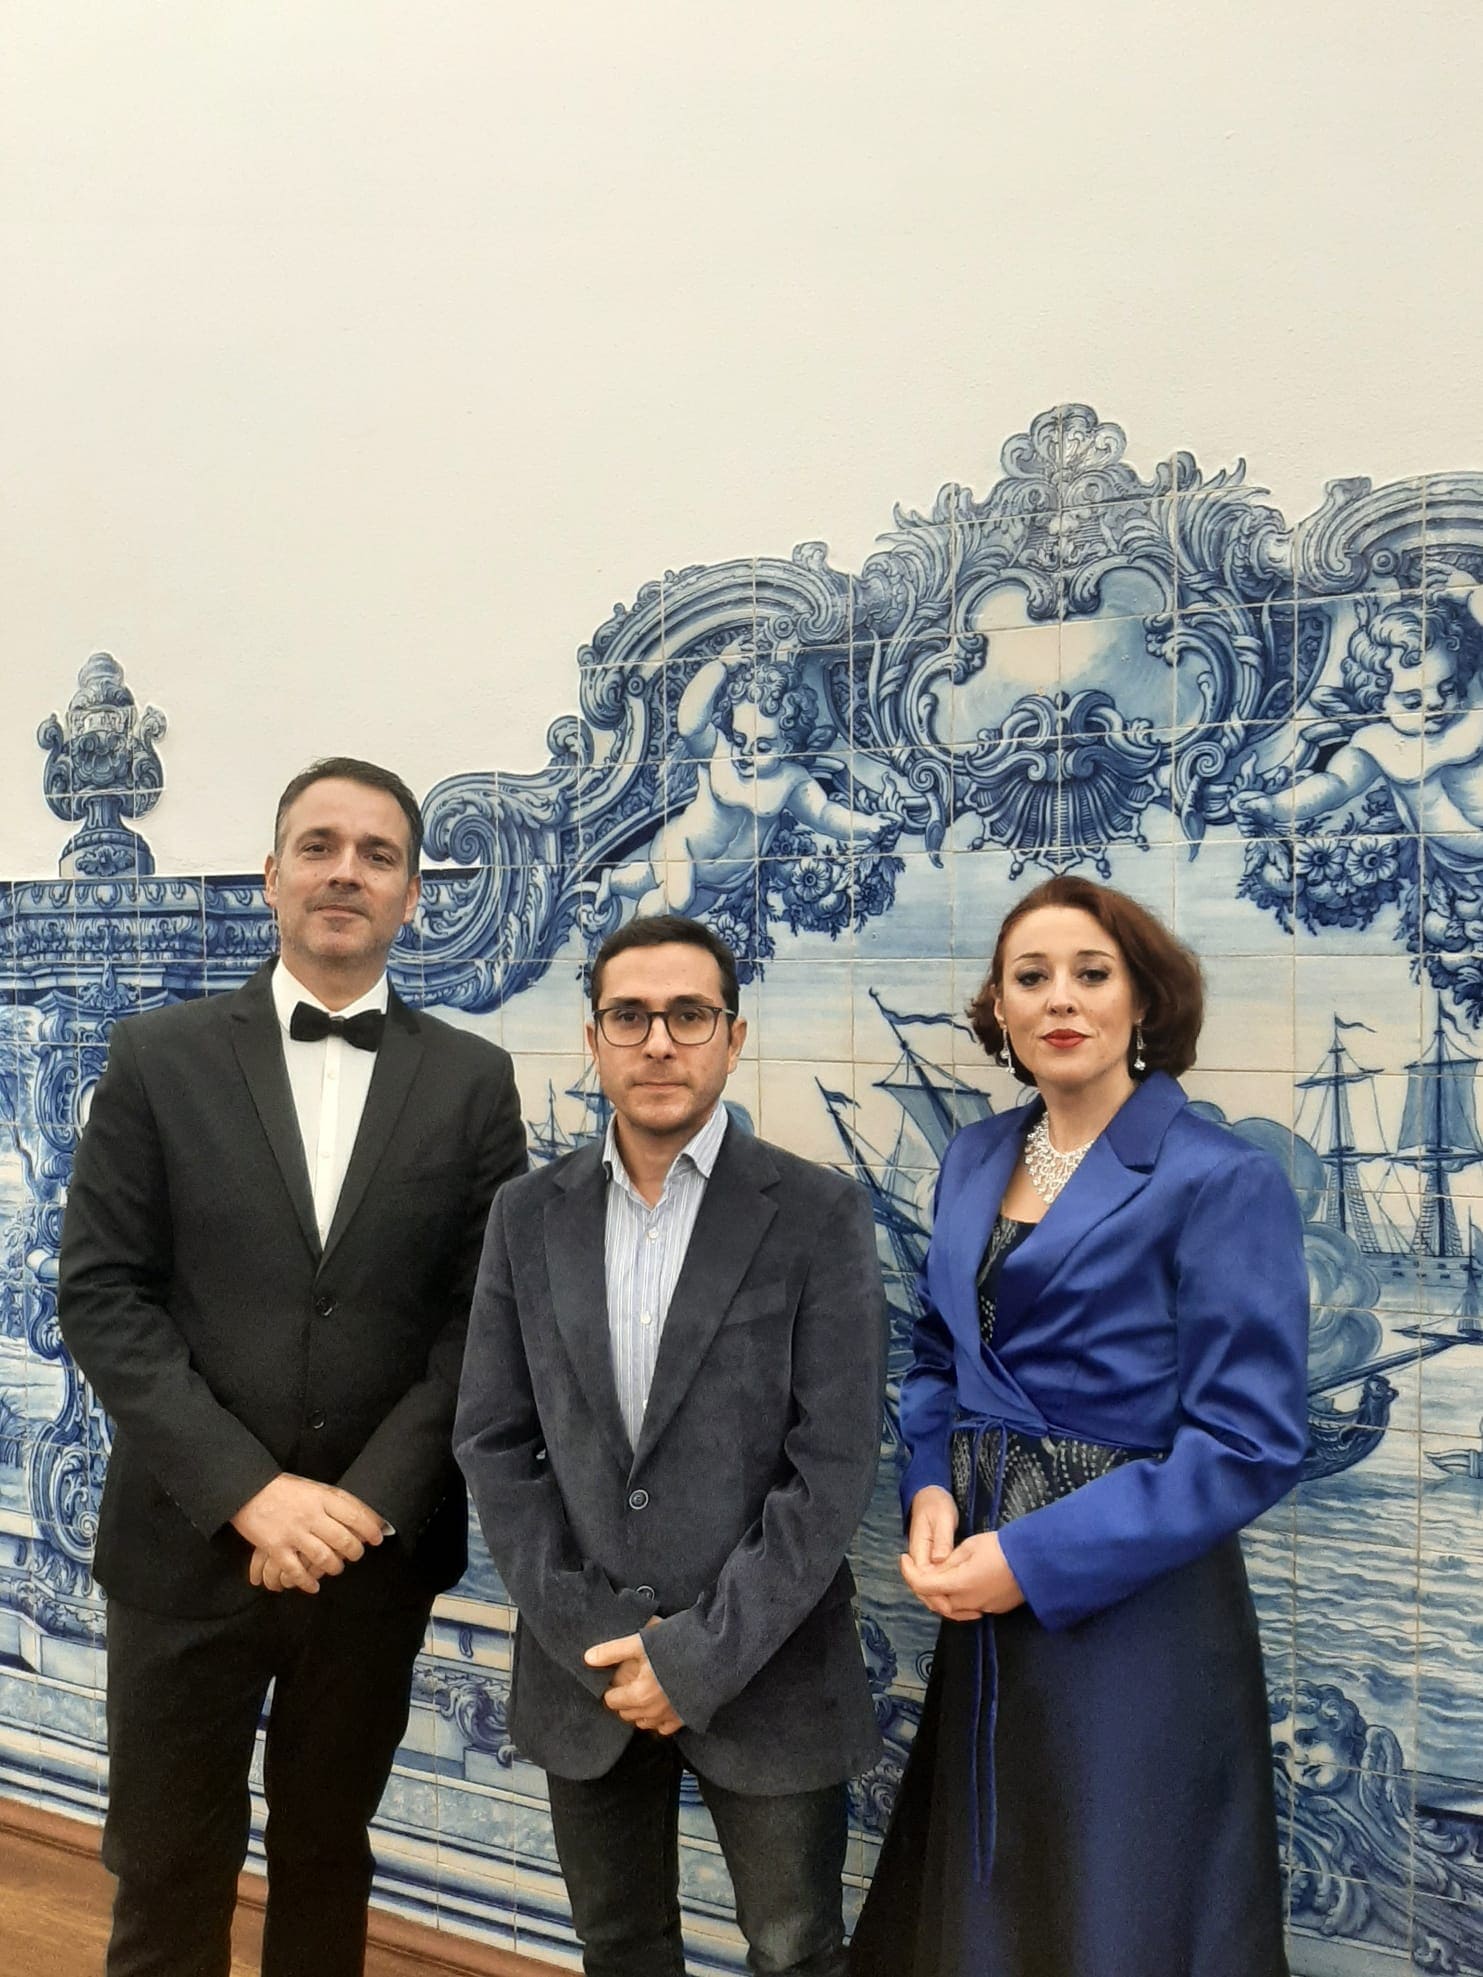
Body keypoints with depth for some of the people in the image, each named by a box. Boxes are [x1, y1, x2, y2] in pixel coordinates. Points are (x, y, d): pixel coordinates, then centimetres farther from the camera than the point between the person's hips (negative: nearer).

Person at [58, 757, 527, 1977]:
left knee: (327, 1859, 19)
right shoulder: (158, 1059, -3)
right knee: (166, 1877, 13)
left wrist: (368, 1500, -12)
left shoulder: (471, 1080, 0)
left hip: (377, 1547, 1)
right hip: (186, 1543, -1)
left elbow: (487, 1312, -3)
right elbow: (101, 1296, -7)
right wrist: (250, 1490, -15)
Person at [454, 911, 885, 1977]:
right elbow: (493, 1441, 0)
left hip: (765, 1672, -3)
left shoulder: (820, 1213, -10)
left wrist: (701, 1655, -15)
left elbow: (834, 1465, -13)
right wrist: (592, 1633, -8)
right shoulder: (530, 1215, 0)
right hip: (583, 1668, 3)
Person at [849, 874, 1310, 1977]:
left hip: (1129, 1606, -6)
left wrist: (1036, 1558, -20)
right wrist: (931, 1493, -5)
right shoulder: (976, 1159, 5)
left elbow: (1251, 1442, -18)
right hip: (985, 1598, 6)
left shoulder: (1223, 1182, -15)